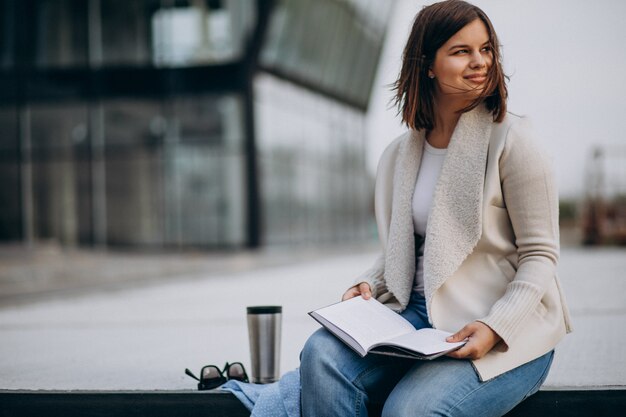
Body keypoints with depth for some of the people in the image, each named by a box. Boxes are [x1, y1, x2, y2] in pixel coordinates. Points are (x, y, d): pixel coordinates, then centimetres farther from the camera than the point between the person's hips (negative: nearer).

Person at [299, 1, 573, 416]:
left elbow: (540, 255, -7)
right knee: (323, 353, -22)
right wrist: (369, 285, 0)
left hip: (508, 333, -5)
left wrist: (495, 328, -21)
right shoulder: (399, 155, 11)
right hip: (418, 318, 5)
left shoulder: (510, 139, -6)